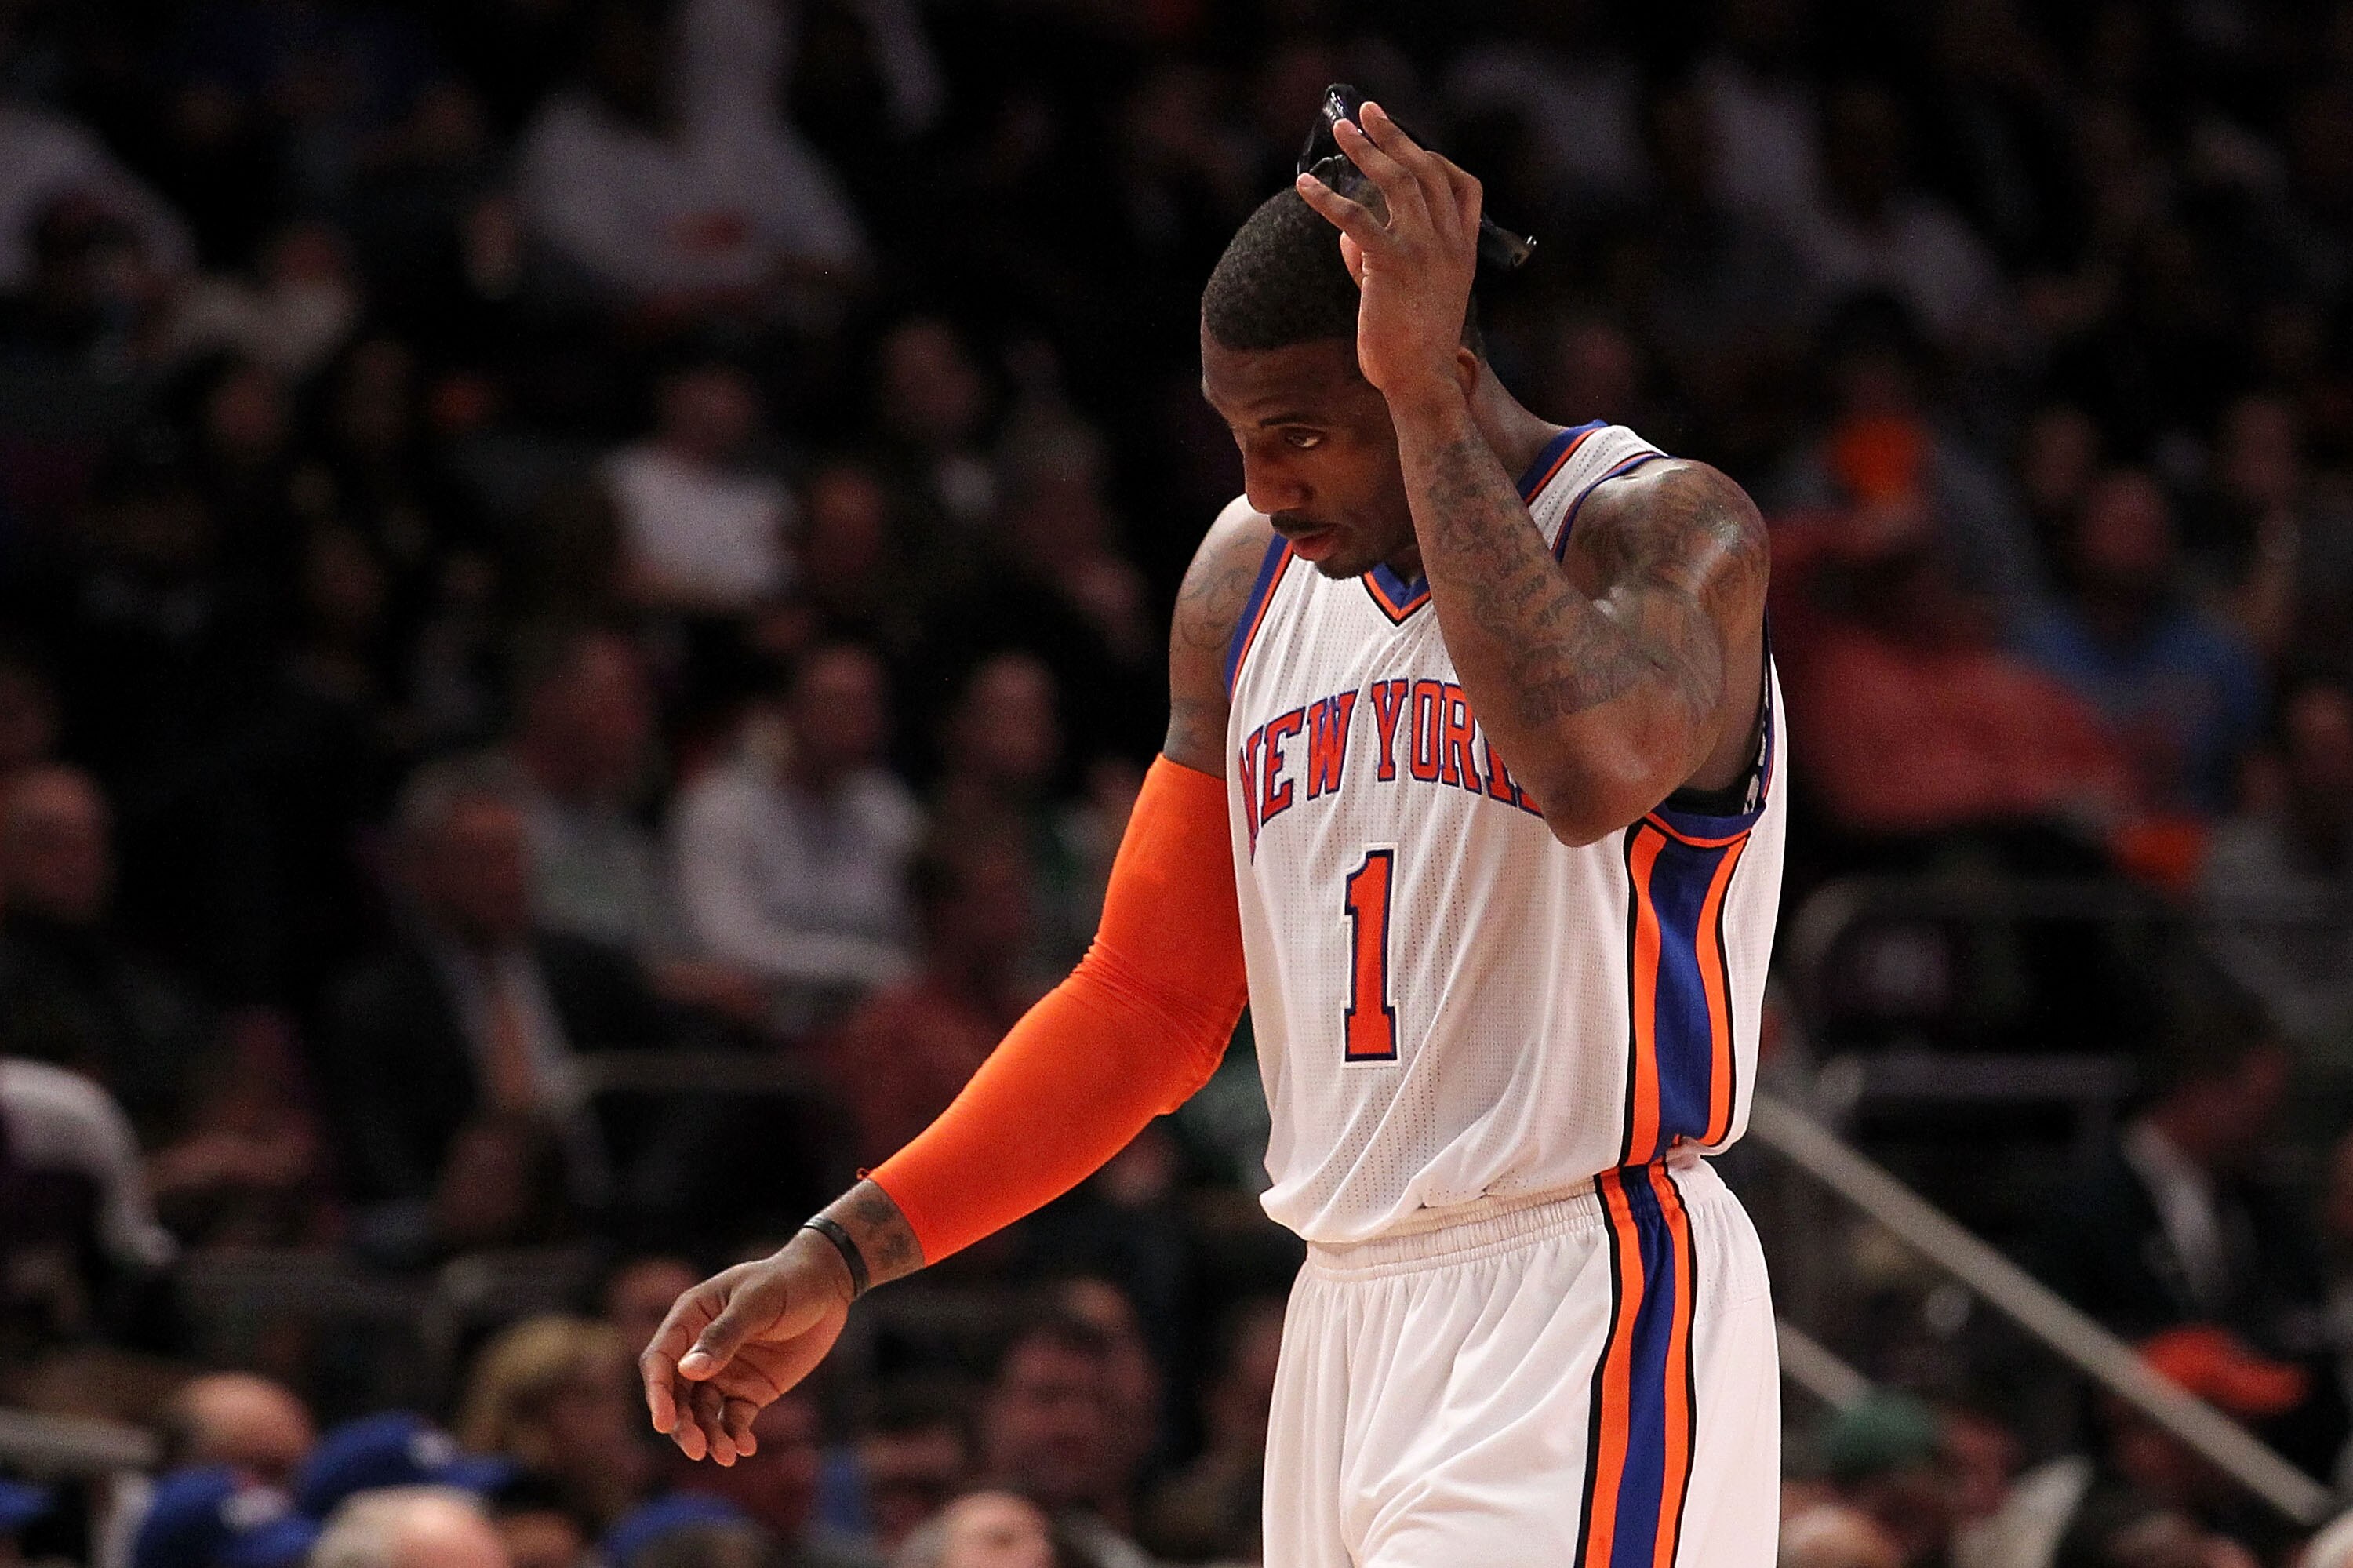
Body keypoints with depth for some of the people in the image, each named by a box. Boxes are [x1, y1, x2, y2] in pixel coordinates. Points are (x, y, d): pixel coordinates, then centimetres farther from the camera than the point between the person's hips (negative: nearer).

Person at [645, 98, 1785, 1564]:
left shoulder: (1671, 530, -9)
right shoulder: (1250, 577, 12)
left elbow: (1593, 770, -34)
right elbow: (1150, 1002, 17)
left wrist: (1422, 397, -28)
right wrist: (840, 1260, 8)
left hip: (1584, 1303, -7)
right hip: (1349, 1316, 7)